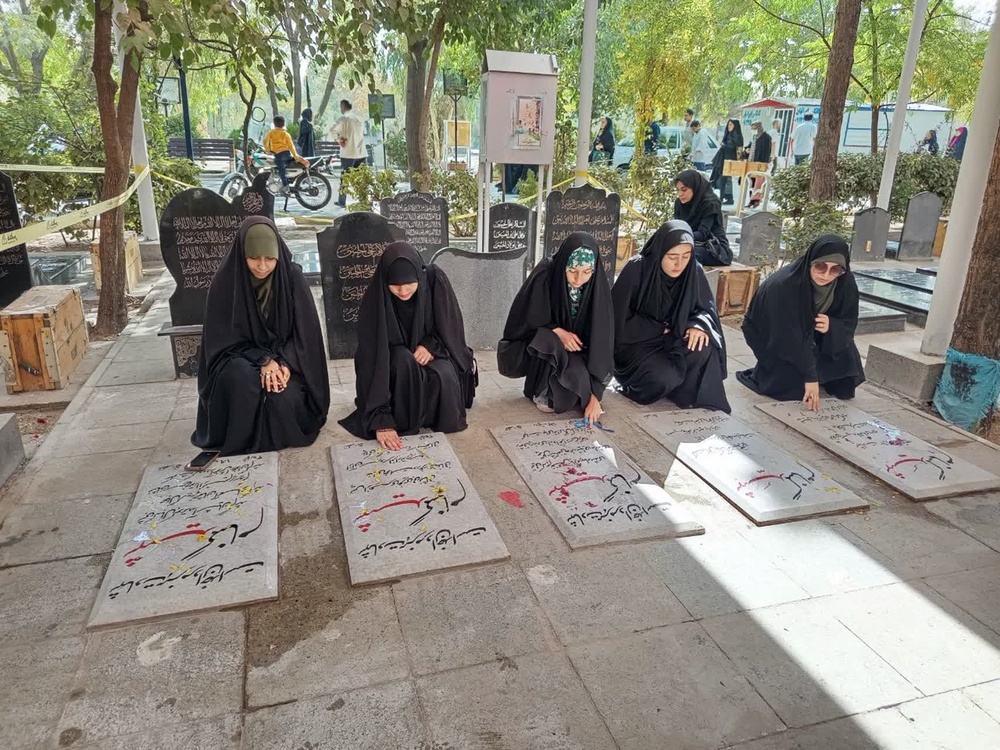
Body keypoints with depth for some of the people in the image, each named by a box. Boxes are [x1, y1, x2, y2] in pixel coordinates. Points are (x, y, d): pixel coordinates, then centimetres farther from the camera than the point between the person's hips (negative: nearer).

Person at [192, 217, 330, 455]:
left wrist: (285, 363, -23)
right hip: (240, 358, 0)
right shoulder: (225, 281, -12)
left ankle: (279, 439, 3)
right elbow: (224, 337, -10)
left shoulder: (292, 277, -11)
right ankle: (240, 445, -13)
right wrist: (263, 361, -24)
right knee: (240, 379, -35)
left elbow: (305, 332, -8)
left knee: (282, 398, -30)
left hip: (285, 358, 0)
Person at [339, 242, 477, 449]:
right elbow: (373, 360, -32)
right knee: (403, 362, -35)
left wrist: (432, 346, -27)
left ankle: (443, 419, 0)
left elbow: (452, 328, -7)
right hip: (396, 362, -1)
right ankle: (404, 422, -14)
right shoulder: (374, 301, -28)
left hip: (432, 352, 1)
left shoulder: (435, 280, -24)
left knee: (445, 377, -31)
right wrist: (380, 419, -38)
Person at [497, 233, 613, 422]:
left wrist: (595, 393, -27)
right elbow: (521, 322, -13)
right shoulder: (544, 276, -24)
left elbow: (601, 340, -21)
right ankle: (542, 391, -7)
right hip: (538, 349, -2)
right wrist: (557, 331, -29)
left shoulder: (598, 285, -19)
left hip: (575, 352, 2)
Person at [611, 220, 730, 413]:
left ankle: (685, 391, -2)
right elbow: (619, 315, -16)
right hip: (636, 341, -4)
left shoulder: (694, 272, -9)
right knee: (663, 378, -30)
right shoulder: (636, 270, -20)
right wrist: (657, 329, -16)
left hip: (671, 339, 4)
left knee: (703, 348, -27)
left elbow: (706, 307, 0)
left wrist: (699, 325, -24)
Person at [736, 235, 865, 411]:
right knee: (795, 380, -22)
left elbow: (849, 323, -9)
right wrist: (810, 376, -33)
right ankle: (760, 375, 6)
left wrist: (832, 327, -34)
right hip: (768, 334, -5)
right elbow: (788, 337, -35)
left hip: (807, 331, 6)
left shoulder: (845, 283, -20)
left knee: (845, 349, -14)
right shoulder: (783, 284, -37)